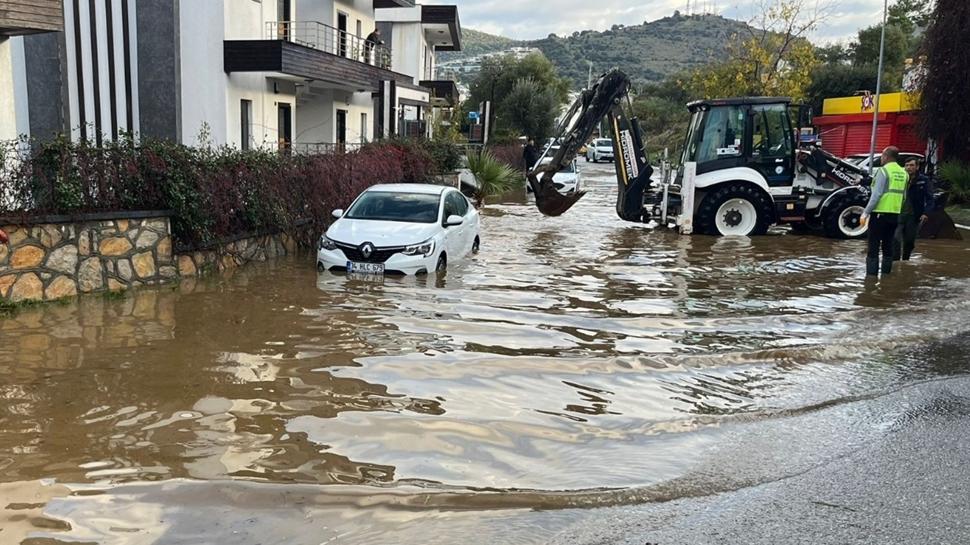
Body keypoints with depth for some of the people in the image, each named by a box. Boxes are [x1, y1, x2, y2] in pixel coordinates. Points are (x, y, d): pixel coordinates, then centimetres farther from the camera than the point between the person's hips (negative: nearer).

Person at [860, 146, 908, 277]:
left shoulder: (884, 171, -12)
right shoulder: (903, 173, 10)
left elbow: (876, 194, -17)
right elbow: (903, 196, 13)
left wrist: (866, 213, -15)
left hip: (880, 213, -7)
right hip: (895, 214, 7)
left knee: (873, 247, -4)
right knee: (888, 246, 14)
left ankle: (871, 276, -7)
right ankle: (886, 274, 18)